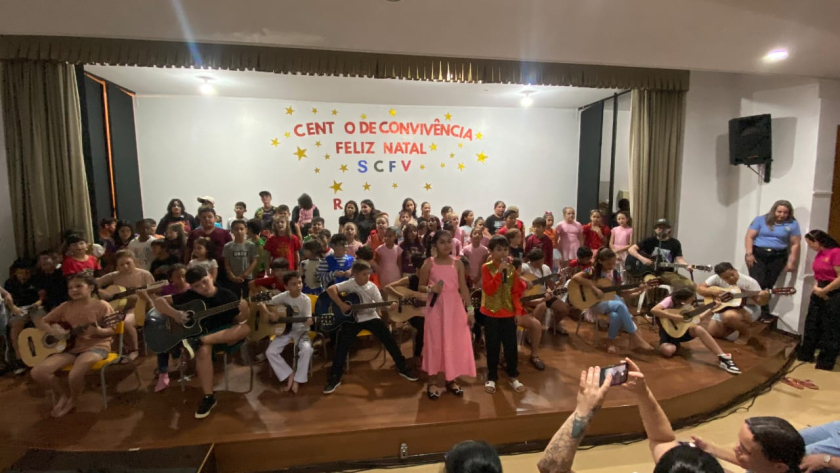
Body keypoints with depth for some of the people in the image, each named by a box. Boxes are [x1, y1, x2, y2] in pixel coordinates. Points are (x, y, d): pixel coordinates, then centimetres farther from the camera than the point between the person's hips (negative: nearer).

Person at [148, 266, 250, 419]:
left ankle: (197, 342, -36)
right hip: (199, 334, 0)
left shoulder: (227, 295, -3)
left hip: (224, 336, 0)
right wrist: (174, 313, -18)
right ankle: (208, 397, -26)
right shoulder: (190, 296, 0)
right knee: (203, 351, -37)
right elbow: (159, 301, 0)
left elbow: (238, 321, -3)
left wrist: (245, 311, -26)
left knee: (245, 328, -31)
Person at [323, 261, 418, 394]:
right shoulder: (349, 284, -10)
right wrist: (342, 305, -27)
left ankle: (402, 368, 9)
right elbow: (330, 289, -22)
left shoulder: (372, 287, -4)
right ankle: (335, 378, 2)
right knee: (342, 345, -14)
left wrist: (390, 306, -30)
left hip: (370, 317, 2)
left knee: (389, 340, -6)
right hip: (352, 319, -2)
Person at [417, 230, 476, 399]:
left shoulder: (458, 263, 3)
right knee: (435, 343, 5)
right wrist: (430, 288, -19)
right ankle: (432, 382, 17)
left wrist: (470, 310, 2)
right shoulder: (429, 263, -3)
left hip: (455, 307, 2)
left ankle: (451, 379, 24)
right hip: (436, 307, -2)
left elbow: (463, 288, 4)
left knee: (455, 343, 8)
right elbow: (421, 286, 3)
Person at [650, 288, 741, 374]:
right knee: (667, 350, -37)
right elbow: (653, 310, -36)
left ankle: (723, 358, -24)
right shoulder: (670, 300, -19)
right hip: (668, 331, -5)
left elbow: (699, 318, 8)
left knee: (698, 329, -29)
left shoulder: (686, 307, 3)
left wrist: (713, 308, 3)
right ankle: (676, 345, 2)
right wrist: (673, 317, -35)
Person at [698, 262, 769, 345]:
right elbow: (700, 288, -9)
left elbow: (759, 301, -20)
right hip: (726, 307, 4)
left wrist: (763, 298, -43)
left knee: (729, 315, -38)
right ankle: (736, 326, 23)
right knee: (713, 332, -4)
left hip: (748, 308, -4)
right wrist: (712, 291, -27)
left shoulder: (749, 282, -23)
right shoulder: (717, 279, -15)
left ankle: (745, 333, -5)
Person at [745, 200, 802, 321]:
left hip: (778, 257, 1)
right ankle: (764, 313, -2)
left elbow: (795, 244, 6)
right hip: (757, 254, -1)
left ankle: (760, 311, 8)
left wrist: (791, 262, 0)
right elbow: (749, 237, -1)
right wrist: (749, 253, -11)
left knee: (767, 285, -2)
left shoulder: (792, 224, 7)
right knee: (757, 284, -12)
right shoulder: (760, 220, 3)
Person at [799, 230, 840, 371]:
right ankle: (806, 354, 24)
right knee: (812, 324, 13)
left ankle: (826, 362, 14)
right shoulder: (819, 254, 8)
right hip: (819, 292, 8)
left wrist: (823, 291, -12)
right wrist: (818, 289, 1)